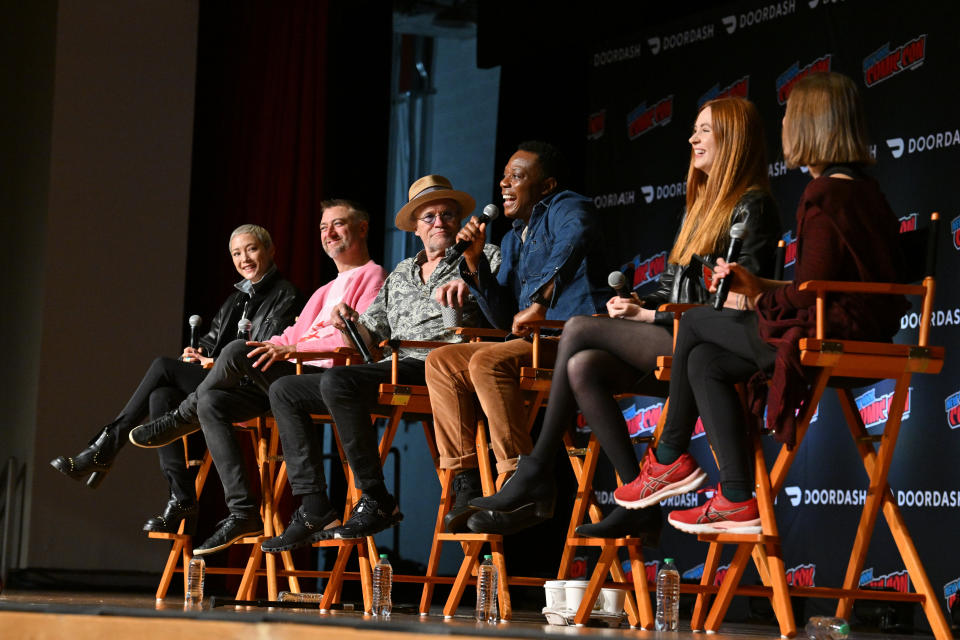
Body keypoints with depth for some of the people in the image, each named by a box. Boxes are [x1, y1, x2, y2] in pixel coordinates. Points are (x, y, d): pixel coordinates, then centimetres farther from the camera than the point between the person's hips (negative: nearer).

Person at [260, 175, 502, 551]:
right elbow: (371, 337, 25)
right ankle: (314, 511, -11)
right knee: (284, 391, 0)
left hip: (435, 369, -8)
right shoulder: (401, 273, 28)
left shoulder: (483, 258, 10)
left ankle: (376, 501, -24)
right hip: (392, 370, 8)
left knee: (337, 381, -32)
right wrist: (351, 321, 3)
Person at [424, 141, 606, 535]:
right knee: (441, 361, -2)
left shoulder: (566, 208, 0)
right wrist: (474, 262, 7)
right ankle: (466, 484, -11)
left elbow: (573, 238, -28)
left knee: (488, 362, -30)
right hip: (532, 342, 9)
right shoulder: (512, 239, 26)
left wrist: (539, 303, -34)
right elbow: (503, 319, 19)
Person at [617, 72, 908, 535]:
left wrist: (758, 295, 1)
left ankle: (669, 458, 17)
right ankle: (737, 499, 3)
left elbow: (810, 292, -18)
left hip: (833, 337, -9)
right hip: (859, 332, 9)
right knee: (704, 361, 8)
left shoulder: (825, 197, -15)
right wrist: (761, 288, 13)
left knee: (693, 325, 3)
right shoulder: (862, 191, 16)